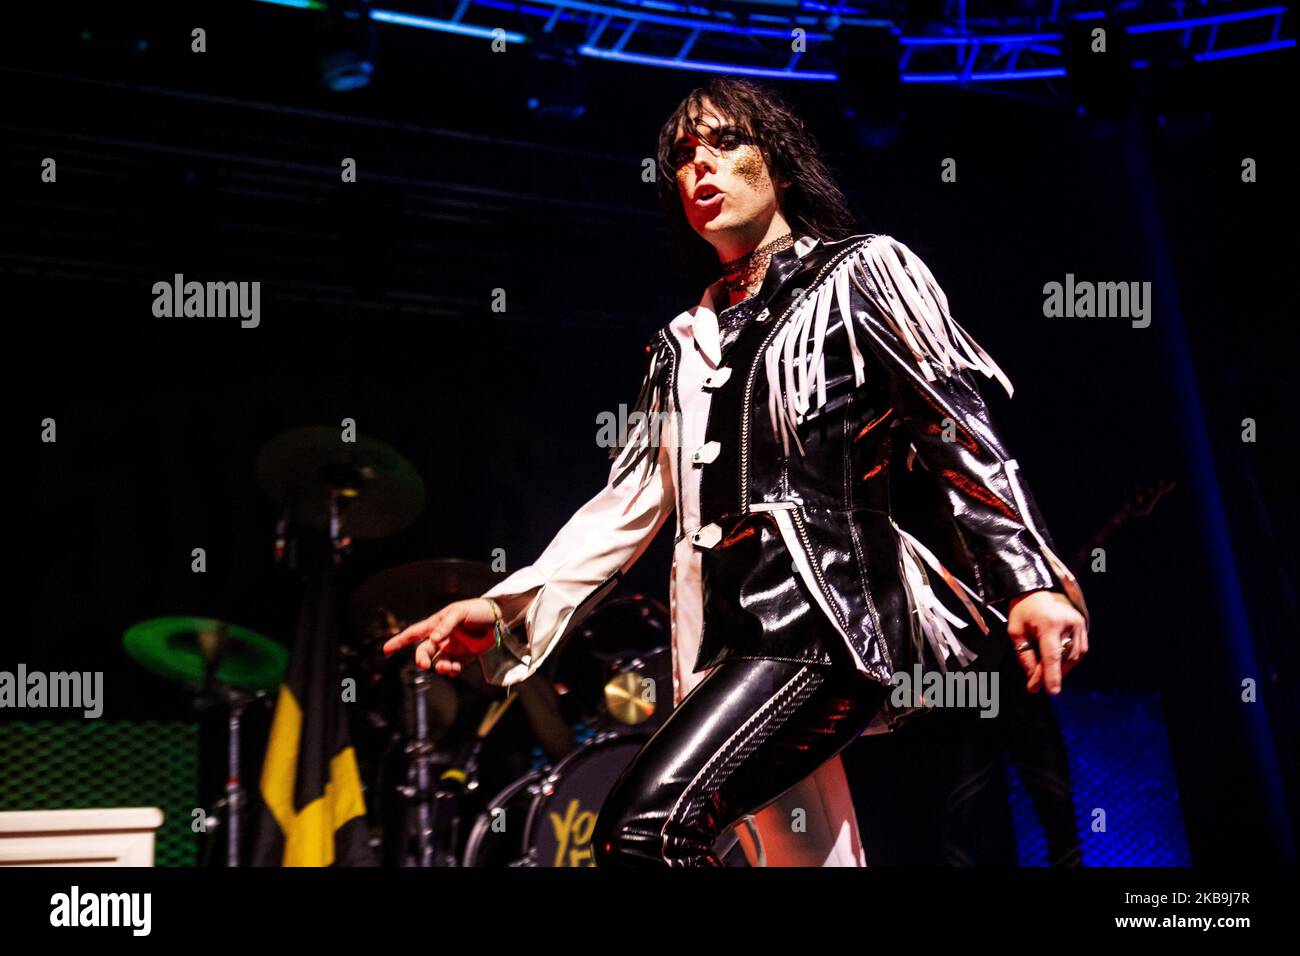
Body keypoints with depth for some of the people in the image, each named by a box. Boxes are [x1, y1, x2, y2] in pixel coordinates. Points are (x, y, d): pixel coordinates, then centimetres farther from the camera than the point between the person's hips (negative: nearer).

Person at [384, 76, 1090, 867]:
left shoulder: (862, 273, 7)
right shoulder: (683, 343, 23)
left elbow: (959, 430, -1)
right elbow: (630, 501, 17)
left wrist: (1033, 580, -14)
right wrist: (505, 609, 4)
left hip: (828, 606, -6)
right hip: (736, 633, 7)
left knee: (643, 827, -26)